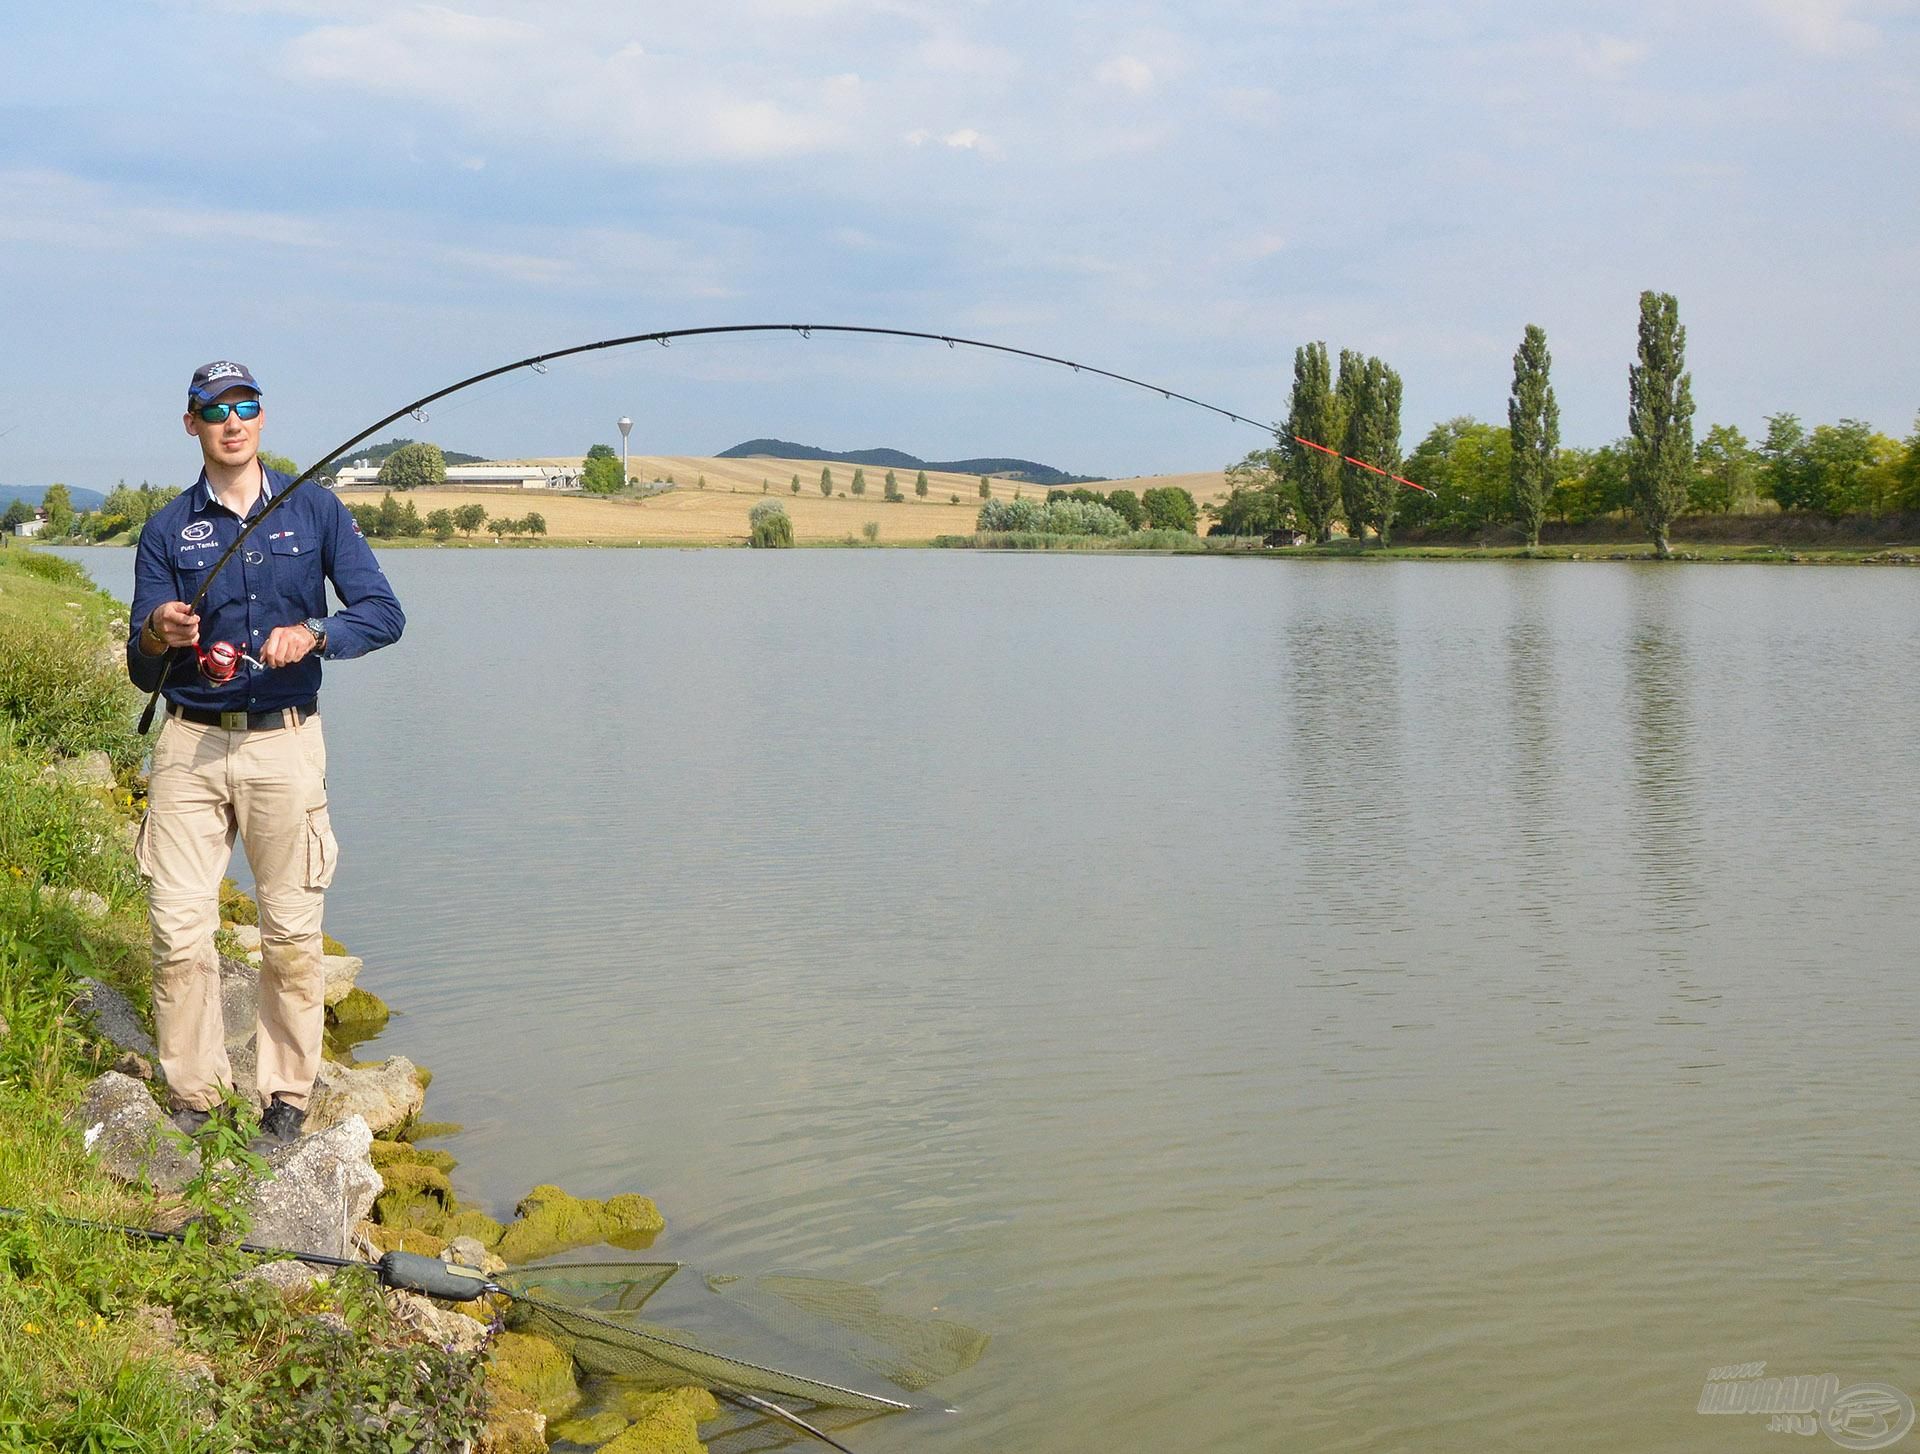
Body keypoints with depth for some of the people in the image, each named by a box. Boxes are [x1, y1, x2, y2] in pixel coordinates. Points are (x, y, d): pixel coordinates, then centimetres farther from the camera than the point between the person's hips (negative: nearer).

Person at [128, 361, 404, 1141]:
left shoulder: (314, 508, 4)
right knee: (178, 928, -3)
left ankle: (286, 1092, 16)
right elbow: (142, 673, 4)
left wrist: (312, 632, -21)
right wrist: (157, 636, -19)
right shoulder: (167, 530, 6)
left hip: (284, 743, -1)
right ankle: (193, 1096, 11)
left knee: (291, 930, 2)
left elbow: (382, 613, -3)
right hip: (189, 745, 1)